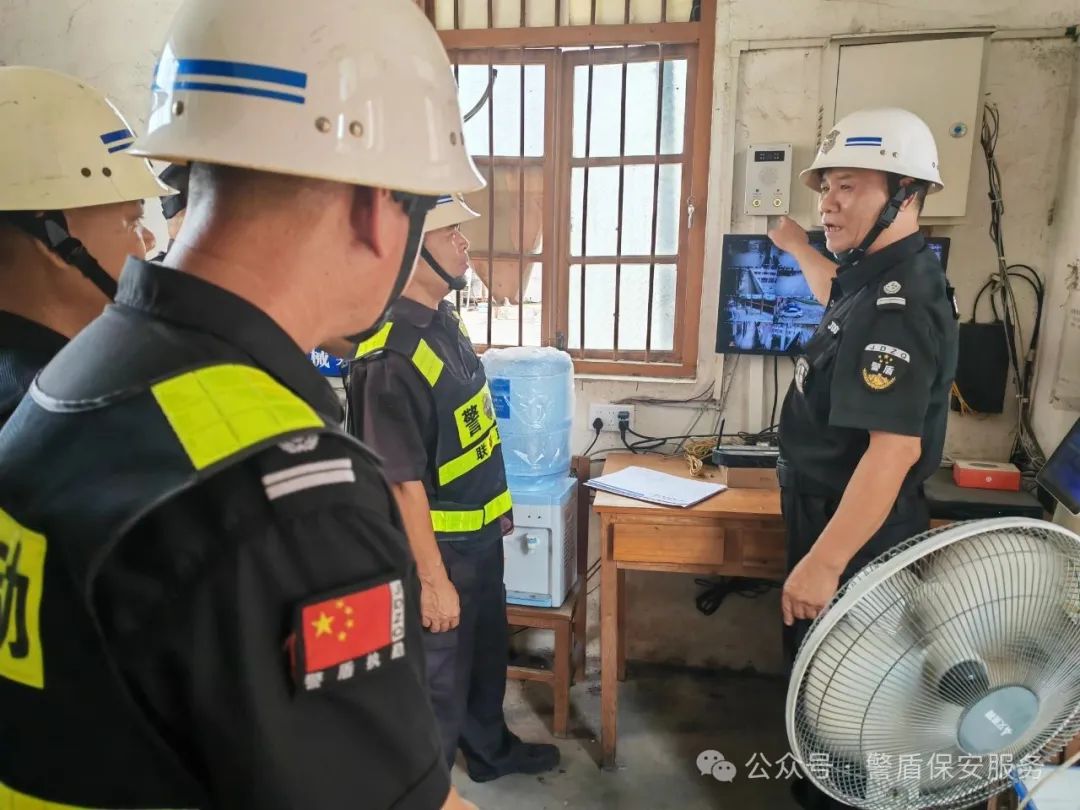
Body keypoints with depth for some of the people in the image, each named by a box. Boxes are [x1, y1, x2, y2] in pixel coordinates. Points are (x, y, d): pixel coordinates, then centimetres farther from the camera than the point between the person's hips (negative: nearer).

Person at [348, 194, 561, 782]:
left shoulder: (445, 318, 2)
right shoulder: (392, 357, -27)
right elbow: (403, 483, -25)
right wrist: (433, 579, -20)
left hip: (480, 531, 9)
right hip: (440, 544, -9)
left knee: (487, 651, 27)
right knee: (441, 679, 11)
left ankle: (491, 750, 51)